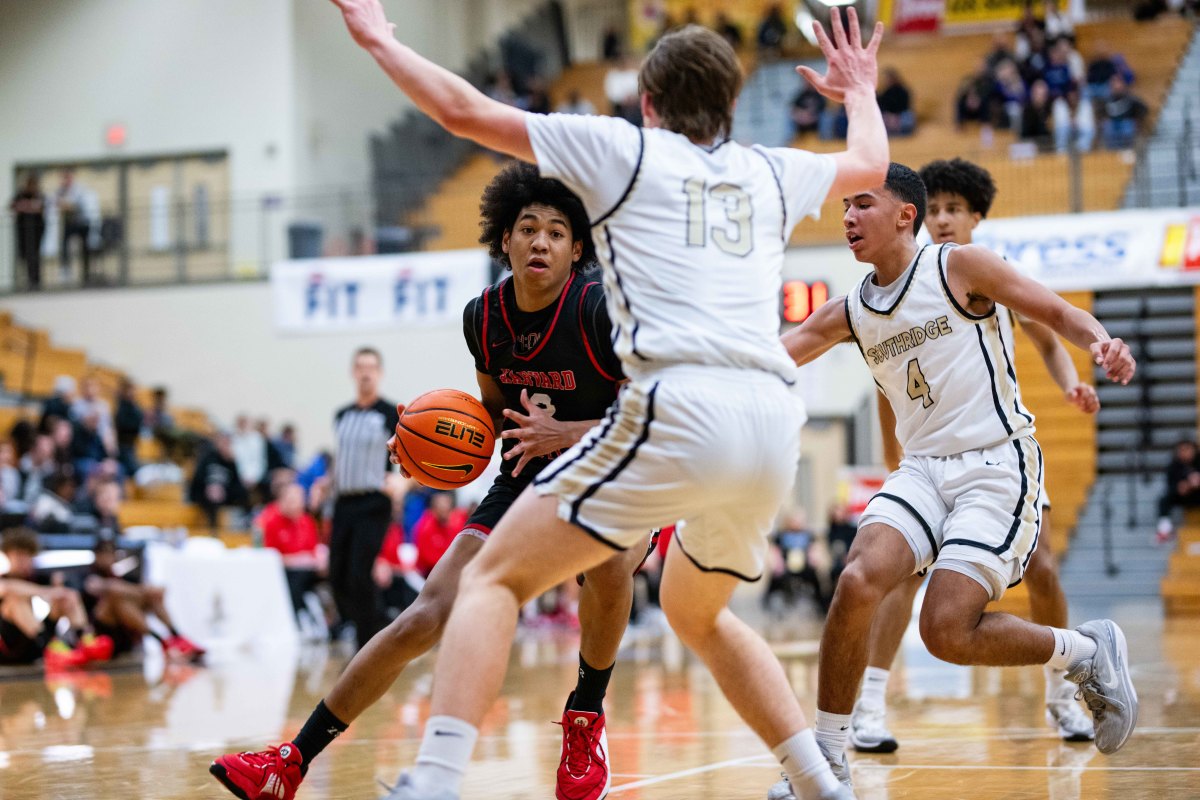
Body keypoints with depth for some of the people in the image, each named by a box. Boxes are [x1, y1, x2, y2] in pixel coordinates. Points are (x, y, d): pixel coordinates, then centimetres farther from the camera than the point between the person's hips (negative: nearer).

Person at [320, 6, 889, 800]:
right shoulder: (770, 172, 24)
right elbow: (871, 165, 46)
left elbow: (463, 110, 13)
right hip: (773, 423, 6)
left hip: (678, 410, -6)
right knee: (698, 614, 30)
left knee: (494, 579, -1)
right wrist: (860, 91, 65)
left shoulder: (623, 146, 12)